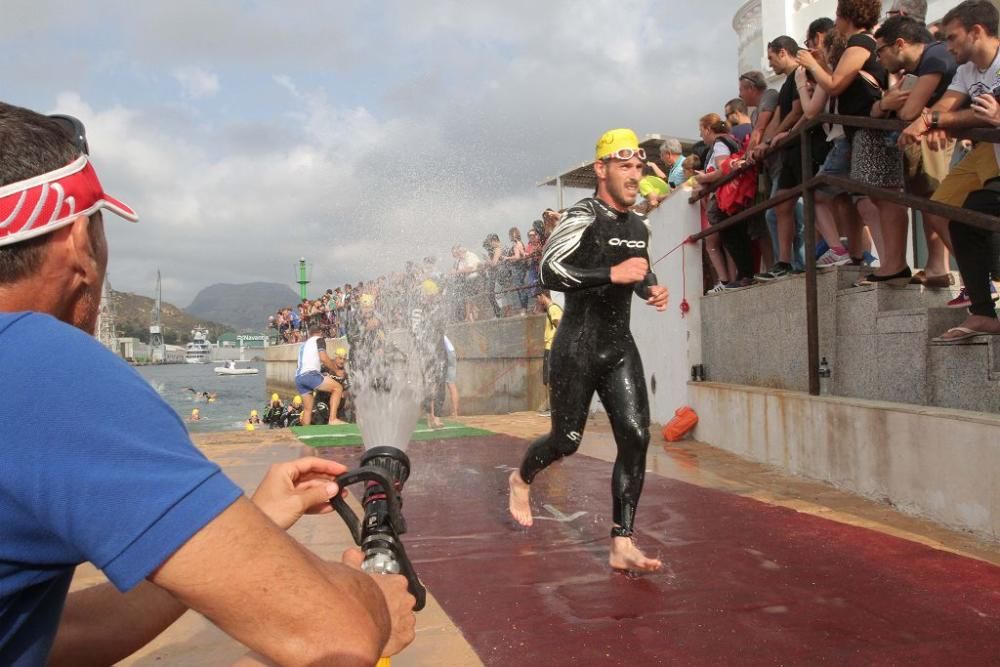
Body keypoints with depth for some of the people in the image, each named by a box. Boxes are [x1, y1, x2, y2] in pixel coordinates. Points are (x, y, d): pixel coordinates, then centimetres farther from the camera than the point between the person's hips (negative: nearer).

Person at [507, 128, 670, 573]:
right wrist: (612, 274, -29)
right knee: (567, 440, 3)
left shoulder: (639, 227, 12)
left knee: (636, 435, -6)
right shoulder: (584, 217, -12)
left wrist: (651, 290, 9)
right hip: (578, 347, -6)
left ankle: (621, 545, 1)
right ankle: (521, 480, 38)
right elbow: (548, 273, -26)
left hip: (620, 347, 7)